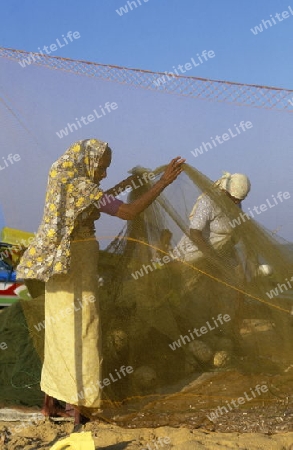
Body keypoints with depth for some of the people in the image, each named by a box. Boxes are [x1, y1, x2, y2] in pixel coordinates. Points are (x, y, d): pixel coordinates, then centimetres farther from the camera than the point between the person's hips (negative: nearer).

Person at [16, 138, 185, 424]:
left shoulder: (61, 181, 10)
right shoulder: (82, 186, -17)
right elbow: (128, 213, -24)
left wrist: (121, 186, 28)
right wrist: (162, 182, -22)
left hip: (58, 264, 9)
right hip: (77, 262, -9)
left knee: (59, 331, 14)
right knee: (80, 330, -2)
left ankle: (50, 401, 22)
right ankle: (78, 405, 4)